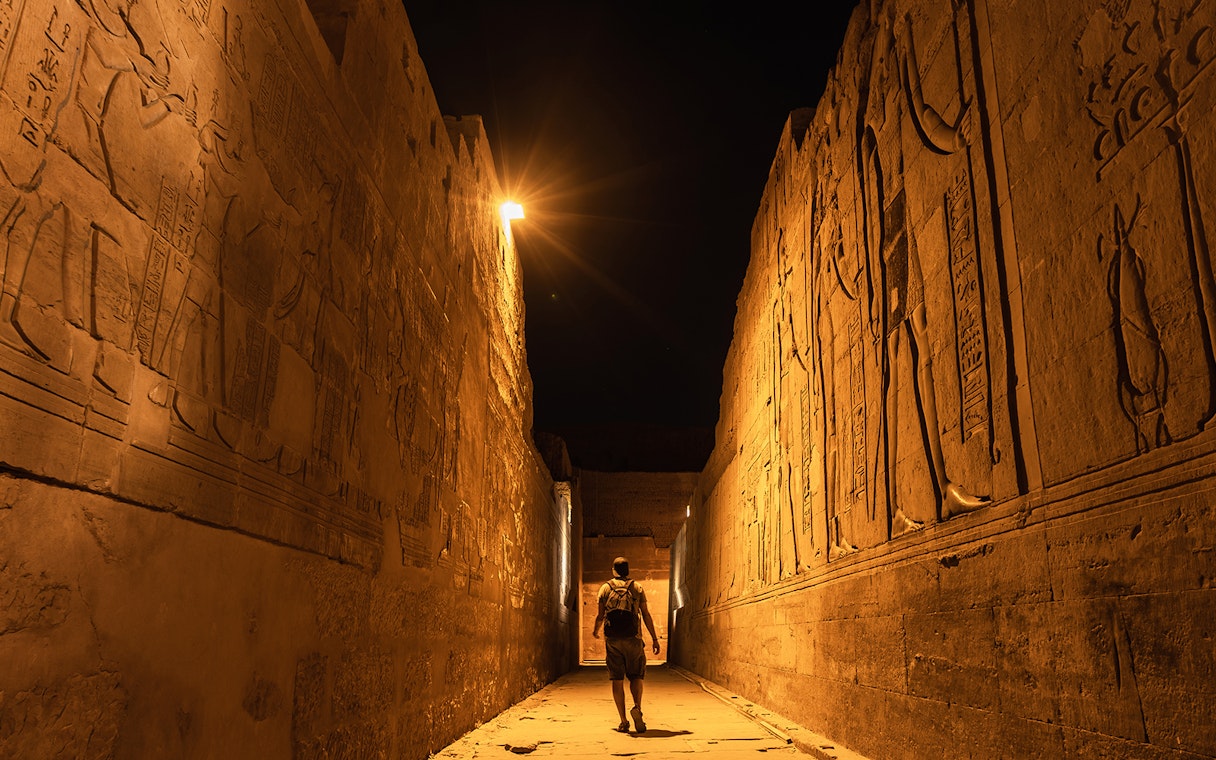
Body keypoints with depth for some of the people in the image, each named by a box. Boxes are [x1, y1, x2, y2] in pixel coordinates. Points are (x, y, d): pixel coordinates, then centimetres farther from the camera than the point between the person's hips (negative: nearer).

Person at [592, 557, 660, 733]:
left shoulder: (605, 588, 7)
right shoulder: (637, 588, 7)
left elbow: (600, 615, 5)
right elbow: (646, 615, 3)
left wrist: (595, 630, 26)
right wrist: (654, 638, 8)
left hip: (612, 639, 0)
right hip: (633, 639, 0)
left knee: (617, 679, 4)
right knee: (636, 676, 10)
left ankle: (623, 721, 3)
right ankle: (637, 707, -15)